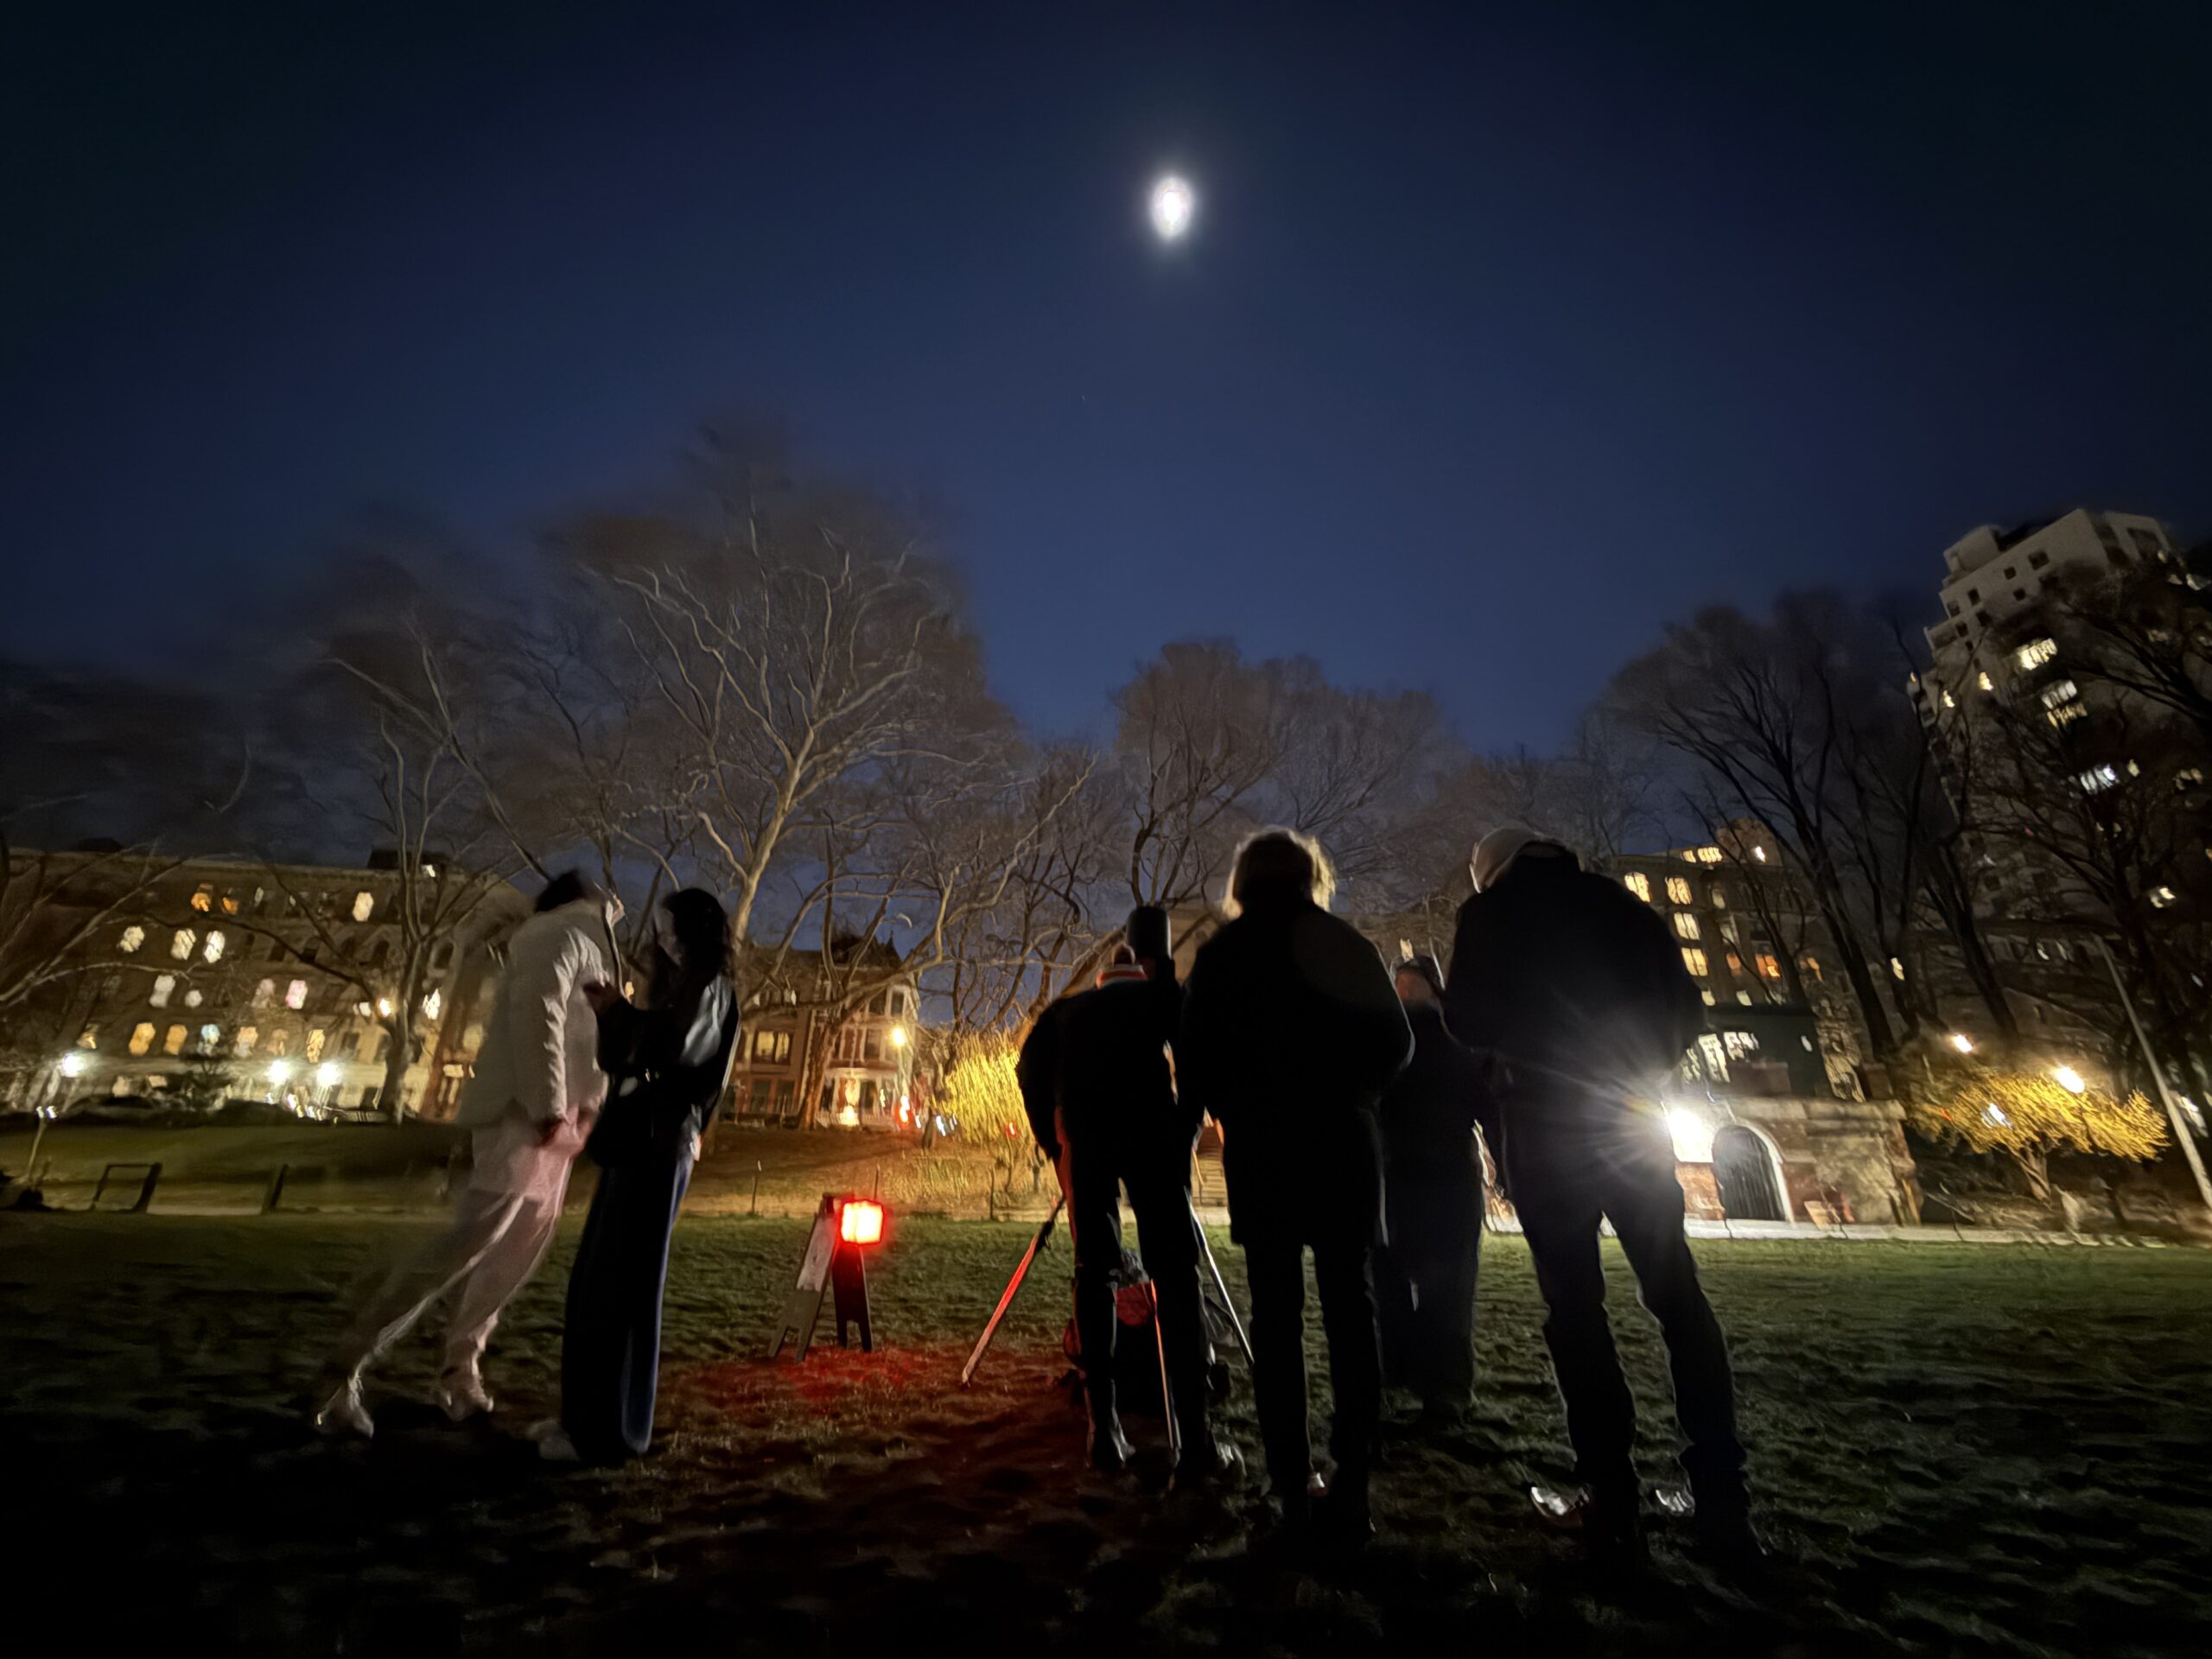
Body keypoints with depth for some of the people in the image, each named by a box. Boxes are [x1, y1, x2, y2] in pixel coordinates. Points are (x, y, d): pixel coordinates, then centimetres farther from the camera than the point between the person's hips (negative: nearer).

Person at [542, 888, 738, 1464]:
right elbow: (621, 1064, 24)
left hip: (659, 1146, -9)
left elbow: (671, 1053, -21)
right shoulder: (679, 991, 22)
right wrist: (610, 1014, 9)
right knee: (594, 1280, 14)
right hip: (634, 1144, 9)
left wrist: (620, 1009, -9)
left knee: (623, 1283, -4)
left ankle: (609, 1428, 6)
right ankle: (590, 1414, 25)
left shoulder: (710, 989, -5)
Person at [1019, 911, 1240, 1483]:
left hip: (1081, 1132, 2)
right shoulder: (1165, 996, 26)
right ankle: (1197, 1441, -3)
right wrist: (1185, 1133, 14)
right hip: (1149, 1125, -2)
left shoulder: (1068, 1008, 31)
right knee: (1175, 1274, 1)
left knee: (1093, 1271, 12)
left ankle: (1104, 1430, 10)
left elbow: (1032, 1068, 16)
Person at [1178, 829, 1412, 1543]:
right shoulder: (1344, 942, 2)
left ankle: (1293, 1483, 10)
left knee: (1276, 1313, 8)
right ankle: (1349, 1487, 2)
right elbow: (1394, 1042, 2)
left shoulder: (1220, 954, 1)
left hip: (1258, 1146, 0)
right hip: (1342, 1139, 0)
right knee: (1349, 1308, 6)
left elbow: (1195, 1060, -2)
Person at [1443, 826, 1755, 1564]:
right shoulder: (1624, 904, 11)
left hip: (1545, 1123, -4)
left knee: (1574, 1302, 1)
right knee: (1677, 1292, 12)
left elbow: (1466, 1022, -3)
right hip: (1633, 1115, 4)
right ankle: (1722, 1493, 15)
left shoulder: (1488, 913, -1)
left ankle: (1612, 1502, 4)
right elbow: (1686, 1014, 11)